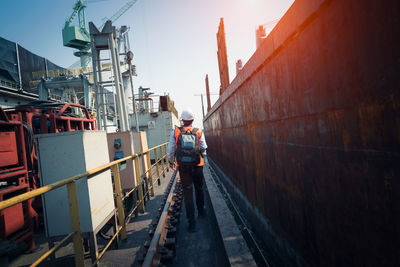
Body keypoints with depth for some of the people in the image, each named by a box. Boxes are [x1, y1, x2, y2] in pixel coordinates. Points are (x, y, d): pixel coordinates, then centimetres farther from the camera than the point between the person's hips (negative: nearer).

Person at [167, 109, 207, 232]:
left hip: (183, 167, -1)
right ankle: (201, 211, 39)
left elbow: (170, 149, 2)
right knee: (199, 189, 21)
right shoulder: (199, 132, -1)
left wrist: (171, 161, 19)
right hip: (197, 166, 1)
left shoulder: (175, 132, -3)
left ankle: (191, 221, 3)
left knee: (187, 193, 4)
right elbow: (204, 149, -2)